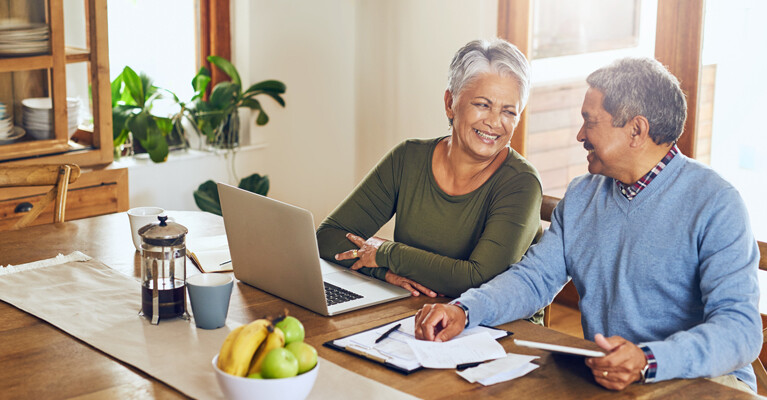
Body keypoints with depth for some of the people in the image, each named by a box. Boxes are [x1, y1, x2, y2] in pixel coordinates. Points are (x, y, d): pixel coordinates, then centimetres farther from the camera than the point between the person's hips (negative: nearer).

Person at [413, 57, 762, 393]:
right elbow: (534, 277, 11)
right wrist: (464, 311, -9)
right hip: (600, 380, 4)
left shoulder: (715, 204, -10)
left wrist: (647, 362, -36)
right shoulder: (581, 197, 13)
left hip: (699, 380, -4)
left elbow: (740, 329, -19)